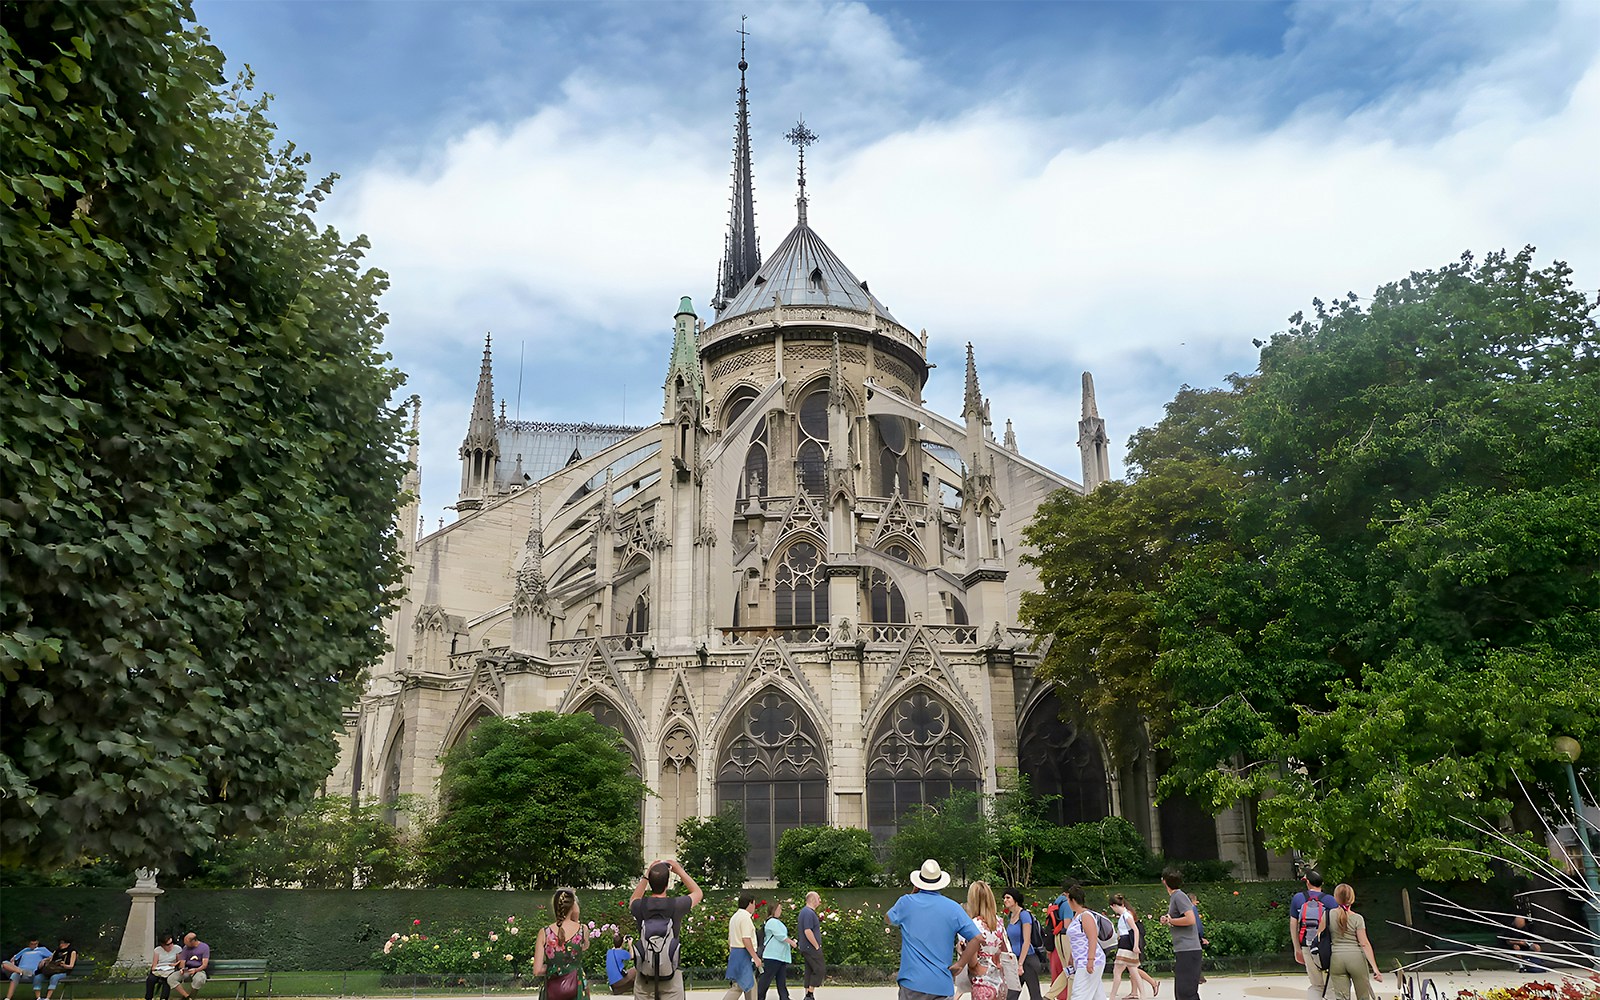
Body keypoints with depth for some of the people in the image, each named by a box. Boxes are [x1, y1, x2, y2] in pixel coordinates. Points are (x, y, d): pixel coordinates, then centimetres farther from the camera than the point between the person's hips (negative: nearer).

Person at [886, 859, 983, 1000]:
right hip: (942, 986, 1)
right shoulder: (952, 908, 1)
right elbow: (976, 938, -4)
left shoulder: (906, 902, 0)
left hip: (912, 983, 0)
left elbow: (889, 919, 22)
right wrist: (958, 965, 1)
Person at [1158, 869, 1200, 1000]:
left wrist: (1170, 920, -10)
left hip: (1187, 950, -10)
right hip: (1181, 950, 10)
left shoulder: (1179, 896, -11)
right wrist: (1167, 921, 5)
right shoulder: (1173, 897, 18)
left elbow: (1190, 919, -21)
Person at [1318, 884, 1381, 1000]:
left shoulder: (1328, 915, 0)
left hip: (1336, 958, 1)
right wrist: (1375, 968, -7)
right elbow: (1364, 944, -8)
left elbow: (1318, 935, -2)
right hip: (1356, 958, -1)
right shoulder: (1358, 919, -3)